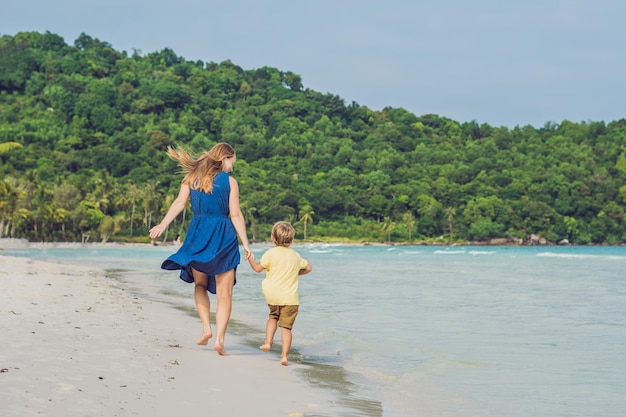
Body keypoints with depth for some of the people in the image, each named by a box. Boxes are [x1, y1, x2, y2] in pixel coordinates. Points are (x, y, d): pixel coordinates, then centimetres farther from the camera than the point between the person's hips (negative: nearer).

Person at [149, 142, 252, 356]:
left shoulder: (192, 177, 7)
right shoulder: (230, 182, -1)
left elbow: (179, 203, -4)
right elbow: (236, 215, -4)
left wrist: (162, 225, -5)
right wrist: (245, 244, -2)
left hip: (198, 234, 3)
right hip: (223, 236, -3)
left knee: (200, 285, 20)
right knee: (224, 293, 2)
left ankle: (206, 327, 2)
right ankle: (219, 338, -7)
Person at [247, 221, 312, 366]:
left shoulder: (271, 253, -3)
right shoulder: (296, 256, 8)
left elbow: (258, 268, 0)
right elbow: (308, 268, 17)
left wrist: (251, 259, 16)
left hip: (272, 296, -1)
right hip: (290, 298, 1)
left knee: (273, 316, 28)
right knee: (286, 326, 0)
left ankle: (268, 342, 18)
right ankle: (284, 355, -7)